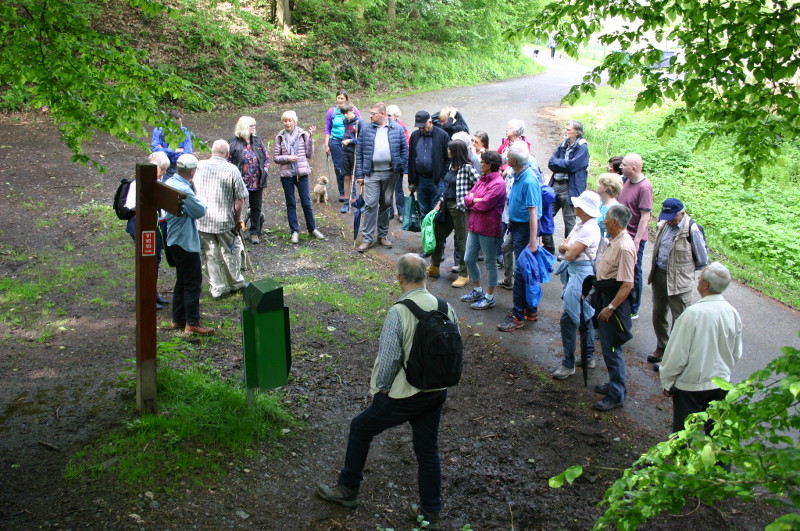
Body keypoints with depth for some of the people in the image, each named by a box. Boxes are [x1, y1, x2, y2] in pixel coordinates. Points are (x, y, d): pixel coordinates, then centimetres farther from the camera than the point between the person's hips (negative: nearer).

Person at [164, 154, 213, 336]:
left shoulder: (170, 183, 6)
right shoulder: (184, 190, -25)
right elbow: (200, 211, -15)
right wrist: (200, 202, 4)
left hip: (175, 240, 10)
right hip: (186, 242, -10)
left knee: (182, 280, 18)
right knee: (193, 283, -3)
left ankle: (178, 319, 25)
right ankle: (192, 323, 2)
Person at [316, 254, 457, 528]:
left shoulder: (398, 313, -22)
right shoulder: (447, 308, -4)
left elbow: (388, 359, -21)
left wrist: (379, 390, -4)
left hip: (403, 397, -5)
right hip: (437, 394, 5)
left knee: (360, 428, 17)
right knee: (428, 450, 19)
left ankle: (347, 490, 31)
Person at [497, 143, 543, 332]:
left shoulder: (529, 180, -23)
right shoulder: (519, 176, 5)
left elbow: (533, 213, -24)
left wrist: (533, 241, -24)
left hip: (524, 228, -10)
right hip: (516, 225, 10)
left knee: (521, 272, -4)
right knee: (525, 270, 17)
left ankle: (518, 316, 3)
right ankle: (531, 310, 28)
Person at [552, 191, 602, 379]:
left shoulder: (590, 229, -21)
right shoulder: (580, 224, 9)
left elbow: (571, 255, -22)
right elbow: (562, 247, 10)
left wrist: (566, 247, -1)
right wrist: (568, 246, -11)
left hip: (581, 273, -10)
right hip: (573, 272, 10)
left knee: (568, 318, -8)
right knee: (584, 314, 17)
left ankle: (569, 364, 0)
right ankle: (589, 356, 29)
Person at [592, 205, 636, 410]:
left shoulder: (624, 247, -24)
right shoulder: (615, 241, 7)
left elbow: (627, 285, -25)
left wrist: (610, 308, -23)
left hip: (615, 301, -10)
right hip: (606, 296, 10)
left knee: (612, 349, -2)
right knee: (608, 345, 20)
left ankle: (616, 395, 9)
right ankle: (614, 383, 35)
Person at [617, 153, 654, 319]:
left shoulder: (644, 187, -20)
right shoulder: (627, 181, 4)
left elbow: (645, 217, -20)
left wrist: (636, 241, -22)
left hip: (634, 238, -8)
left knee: (633, 274, 6)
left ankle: (633, 311, 20)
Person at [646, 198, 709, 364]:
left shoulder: (692, 231, -20)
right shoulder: (664, 225, -1)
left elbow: (702, 261, -9)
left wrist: (684, 269, 2)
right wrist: (657, 270, 10)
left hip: (679, 281, -7)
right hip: (659, 275, 7)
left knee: (679, 320, 3)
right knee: (658, 315, 20)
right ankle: (661, 347, 37)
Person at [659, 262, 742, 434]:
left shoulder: (693, 314, -24)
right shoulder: (732, 313, -6)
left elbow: (677, 354, -18)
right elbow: (736, 354, 7)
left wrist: (667, 382, -4)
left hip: (690, 386, -5)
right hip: (721, 384, 6)